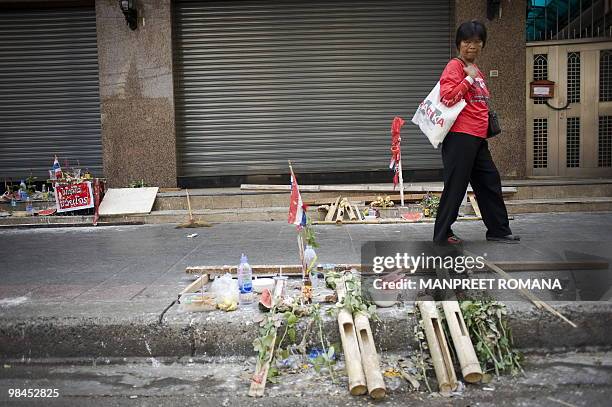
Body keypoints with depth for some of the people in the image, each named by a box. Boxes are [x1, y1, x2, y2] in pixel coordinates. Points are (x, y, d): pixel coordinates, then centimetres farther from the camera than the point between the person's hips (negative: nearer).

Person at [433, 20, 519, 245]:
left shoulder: (477, 71, 20)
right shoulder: (455, 66, -7)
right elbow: (447, 97, -21)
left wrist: (488, 119, 17)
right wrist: (469, 78, -16)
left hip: (478, 138, 10)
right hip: (460, 137, -9)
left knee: (490, 182, 14)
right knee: (456, 186, -6)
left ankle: (499, 230, 24)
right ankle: (442, 234, 4)